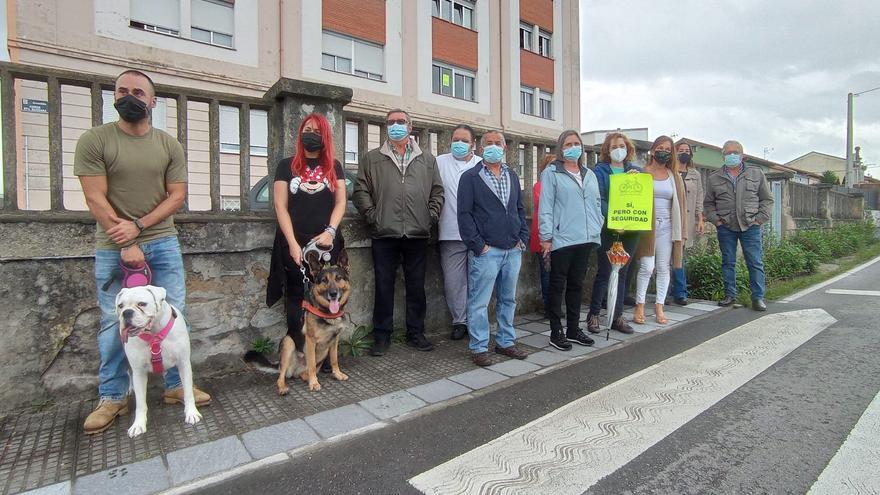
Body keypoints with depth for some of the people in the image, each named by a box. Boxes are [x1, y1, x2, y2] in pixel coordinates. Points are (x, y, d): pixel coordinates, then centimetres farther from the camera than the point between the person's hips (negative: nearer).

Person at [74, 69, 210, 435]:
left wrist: (138, 226, -13)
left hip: (163, 242, 2)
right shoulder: (94, 140, -3)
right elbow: (95, 199, -9)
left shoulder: (169, 145, 5)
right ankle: (112, 397, 21)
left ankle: (177, 385, 19)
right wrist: (126, 245, -15)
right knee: (114, 321, 6)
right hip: (113, 247, -2)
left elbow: (177, 195, 0)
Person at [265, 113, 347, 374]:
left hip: (326, 243, 1)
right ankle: (297, 351, 9)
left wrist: (330, 231, -10)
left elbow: (340, 202, 6)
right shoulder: (287, 165, 9)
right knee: (296, 297, 1)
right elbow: (280, 206, 2)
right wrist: (292, 242, -8)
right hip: (294, 244, -1)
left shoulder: (334, 167, 13)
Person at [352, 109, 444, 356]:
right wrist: (372, 215, -4)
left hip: (417, 234, 2)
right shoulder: (372, 159, 10)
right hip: (385, 234, -1)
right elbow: (360, 191, 6)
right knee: (384, 287, 4)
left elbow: (437, 191, 13)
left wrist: (431, 215, 1)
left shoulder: (427, 160, 14)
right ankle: (382, 336, 16)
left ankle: (416, 333, 22)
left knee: (416, 287, 9)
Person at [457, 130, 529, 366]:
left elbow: (520, 209, 18)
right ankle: (479, 348, 11)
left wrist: (522, 239, 6)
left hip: (513, 251, 6)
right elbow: (464, 214, -8)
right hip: (486, 252, -6)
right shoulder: (470, 177, -2)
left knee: (508, 300, 14)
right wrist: (478, 246, -13)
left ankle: (505, 342, 27)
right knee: (479, 302, -1)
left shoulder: (512, 176, 17)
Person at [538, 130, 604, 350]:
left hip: (586, 239, 6)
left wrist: (598, 228, 11)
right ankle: (556, 332, 11)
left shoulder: (589, 174, 17)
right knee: (558, 285, 2)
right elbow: (545, 207, -8)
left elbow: (597, 204, 20)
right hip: (562, 239, -6)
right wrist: (546, 237, -13)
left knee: (576, 285, 13)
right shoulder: (551, 173, -3)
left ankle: (573, 329, 24)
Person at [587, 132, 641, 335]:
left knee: (622, 273, 9)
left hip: (630, 229, 5)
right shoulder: (600, 171, 0)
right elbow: (599, 199, -10)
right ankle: (593, 314, 12)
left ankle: (617, 316, 17)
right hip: (608, 229, -4)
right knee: (604, 272, -1)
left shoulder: (635, 171, 14)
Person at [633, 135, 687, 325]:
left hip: (667, 226, 4)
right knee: (647, 267, -8)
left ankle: (659, 307, 14)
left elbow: (679, 202, 13)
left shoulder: (674, 176, 14)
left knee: (663, 268, 5)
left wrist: (680, 231, 8)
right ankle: (639, 307, 5)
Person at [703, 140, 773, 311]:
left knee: (755, 263, -1)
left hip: (750, 226, -1)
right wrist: (715, 220, 0)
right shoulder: (714, 178, 8)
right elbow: (708, 203, 13)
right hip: (725, 227, 1)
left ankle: (758, 297, 6)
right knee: (728, 262, 7)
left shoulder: (757, 174, 8)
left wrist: (759, 219, -1)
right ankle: (730, 294, 17)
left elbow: (767, 199, 10)